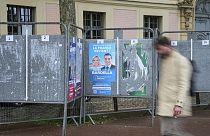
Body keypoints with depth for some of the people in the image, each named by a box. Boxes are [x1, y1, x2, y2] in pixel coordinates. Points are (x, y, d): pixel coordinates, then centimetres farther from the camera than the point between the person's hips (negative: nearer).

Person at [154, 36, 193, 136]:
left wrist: (179, 104, -23)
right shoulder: (164, 60, 16)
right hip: (164, 105, 8)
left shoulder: (181, 60, -9)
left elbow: (184, 85, -16)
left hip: (174, 106, -8)